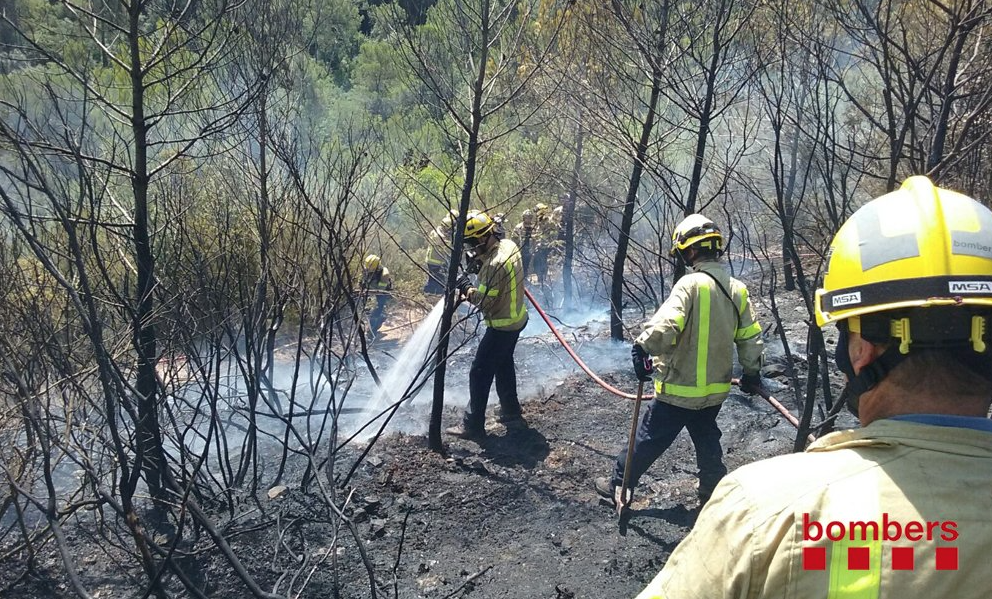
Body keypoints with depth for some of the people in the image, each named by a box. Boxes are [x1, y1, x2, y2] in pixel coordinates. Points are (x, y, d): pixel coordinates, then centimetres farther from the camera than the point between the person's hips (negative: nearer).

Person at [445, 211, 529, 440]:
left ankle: (473, 425, 4)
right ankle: (511, 410, 37)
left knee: (480, 373, -2)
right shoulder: (509, 245, -1)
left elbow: (484, 300, -27)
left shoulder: (495, 264, -30)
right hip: (517, 318, 10)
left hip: (502, 325, -10)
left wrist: (467, 288, -11)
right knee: (503, 365, 24)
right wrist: (481, 262, 0)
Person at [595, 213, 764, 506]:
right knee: (707, 440, 23)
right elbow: (750, 337, 8)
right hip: (716, 388, 6)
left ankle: (619, 484, 21)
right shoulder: (737, 289, 1)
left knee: (648, 438, 8)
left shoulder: (691, 284, -21)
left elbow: (665, 327, -33)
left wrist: (642, 347, -19)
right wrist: (752, 372, 19)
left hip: (679, 388, -6)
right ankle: (714, 489, 31)